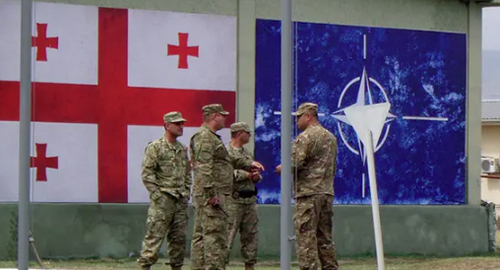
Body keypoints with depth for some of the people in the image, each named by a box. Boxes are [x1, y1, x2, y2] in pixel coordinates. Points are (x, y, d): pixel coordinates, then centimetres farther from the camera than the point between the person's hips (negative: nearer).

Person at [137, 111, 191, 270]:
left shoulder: (183, 149, 15)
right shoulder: (155, 147, -5)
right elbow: (147, 174, -10)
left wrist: (186, 193, 12)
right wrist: (157, 195, -13)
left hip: (181, 201, 7)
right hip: (163, 200, -7)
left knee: (179, 238, 7)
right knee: (154, 236, -9)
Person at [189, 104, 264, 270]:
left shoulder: (212, 137, 23)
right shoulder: (204, 137, -12)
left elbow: (229, 161, 34)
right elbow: (204, 168, -21)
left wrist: (248, 165, 31)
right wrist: (211, 193, -24)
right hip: (210, 195, -11)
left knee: (201, 235, 10)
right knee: (215, 234, -13)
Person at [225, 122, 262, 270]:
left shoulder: (248, 153, 19)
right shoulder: (226, 152, -8)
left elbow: (255, 172, 23)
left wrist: (256, 176, -1)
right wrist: (246, 175, -16)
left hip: (250, 200, 8)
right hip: (233, 201, -8)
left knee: (250, 235, 10)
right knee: (228, 236, -9)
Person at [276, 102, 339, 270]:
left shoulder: (305, 137, -10)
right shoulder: (331, 137, 17)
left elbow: (294, 164, -18)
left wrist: (281, 168, 1)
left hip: (308, 194, -8)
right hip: (327, 192, 8)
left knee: (306, 238, -7)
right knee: (325, 238, 12)